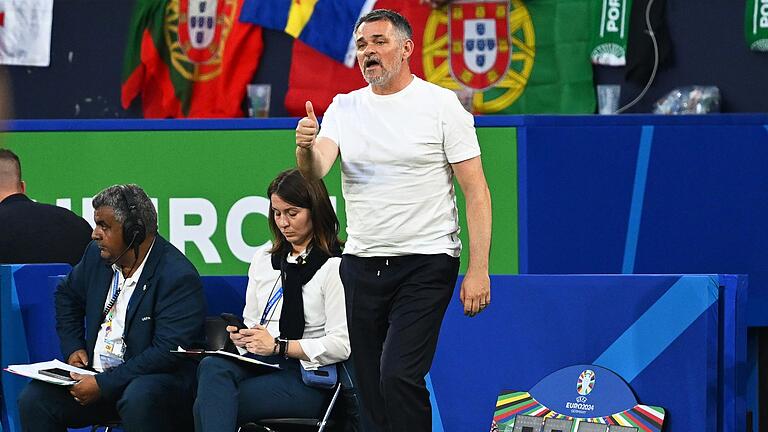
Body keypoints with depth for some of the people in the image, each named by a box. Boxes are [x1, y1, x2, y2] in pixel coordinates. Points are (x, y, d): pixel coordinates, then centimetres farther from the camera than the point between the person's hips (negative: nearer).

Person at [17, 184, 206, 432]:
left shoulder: (178, 277, -17)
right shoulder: (97, 255, 7)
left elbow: (167, 352, -22)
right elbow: (67, 295, 28)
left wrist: (103, 384, -24)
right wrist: (73, 348, 12)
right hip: (95, 372, 6)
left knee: (138, 399, -40)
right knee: (33, 400, -17)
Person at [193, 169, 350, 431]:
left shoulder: (333, 267, -3)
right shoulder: (264, 258, 21)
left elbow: (342, 345, -10)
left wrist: (278, 346, -12)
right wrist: (242, 338, 2)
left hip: (306, 378, -6)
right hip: (259, 365, 6)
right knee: (212, 367, -30)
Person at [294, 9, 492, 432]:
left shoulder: (442, 105, -3)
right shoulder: (344, 108, 9)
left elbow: (476, 191, -4)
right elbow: (314, 173, -4)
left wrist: (478, 270, -11)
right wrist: (305, 147, -28)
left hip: (425, 265, -5)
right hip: (360, 265, 5)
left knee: (398, 375, -19)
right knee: (370, 388, 5)